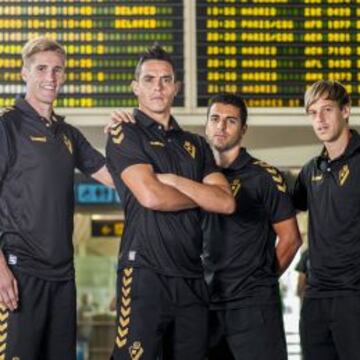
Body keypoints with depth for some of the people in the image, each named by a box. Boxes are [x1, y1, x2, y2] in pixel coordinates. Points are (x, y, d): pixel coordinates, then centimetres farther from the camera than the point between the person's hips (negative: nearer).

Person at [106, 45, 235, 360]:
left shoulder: (195, 145, 18)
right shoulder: (124, 134, 2)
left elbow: (227, 202, 4)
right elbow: (150, 196, -14)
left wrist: (175, 181, -7)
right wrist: (203, 196, 3)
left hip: (191, 276, 6)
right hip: (145, 271, -6)